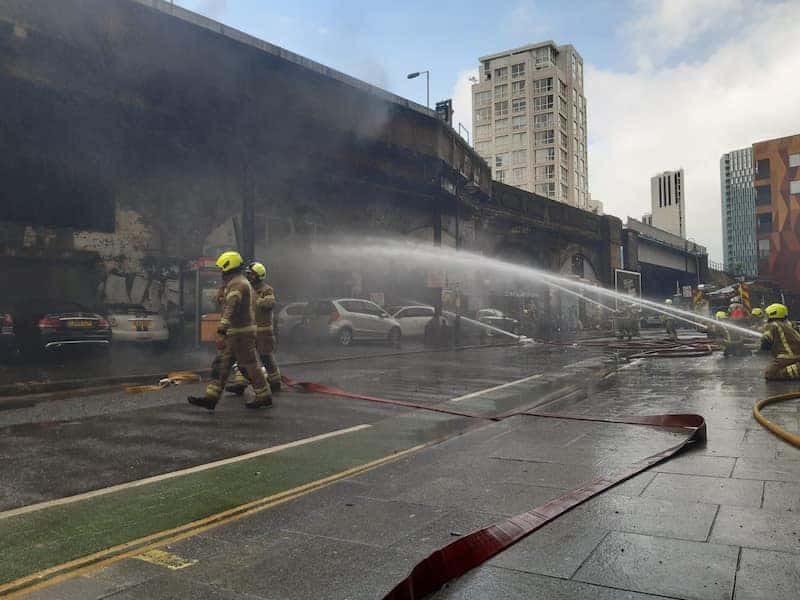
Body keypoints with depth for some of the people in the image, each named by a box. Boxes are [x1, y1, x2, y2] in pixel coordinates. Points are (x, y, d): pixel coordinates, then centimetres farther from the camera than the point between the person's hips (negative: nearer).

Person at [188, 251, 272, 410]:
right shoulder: (243, 282, 17)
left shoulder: (236, 284, -16)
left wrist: (221, 332, -35)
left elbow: (230, 309, -28)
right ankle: (211, 397, 7)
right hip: (237, 332, 10)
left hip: (240, 333, -10)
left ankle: (264, 397, 10)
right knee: (221, 364, 7)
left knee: (250, 365, -1)